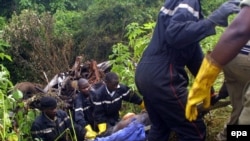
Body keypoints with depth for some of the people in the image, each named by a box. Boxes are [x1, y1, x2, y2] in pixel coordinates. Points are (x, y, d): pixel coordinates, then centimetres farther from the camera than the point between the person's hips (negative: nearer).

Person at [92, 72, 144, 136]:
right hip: (104, 119, -4)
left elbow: (134, 97, -7)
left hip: (116, 118, 4)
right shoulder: (98, 94, -30)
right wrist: (102, 130, -32)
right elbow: (98, 113, -25)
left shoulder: (122, 88, -22)